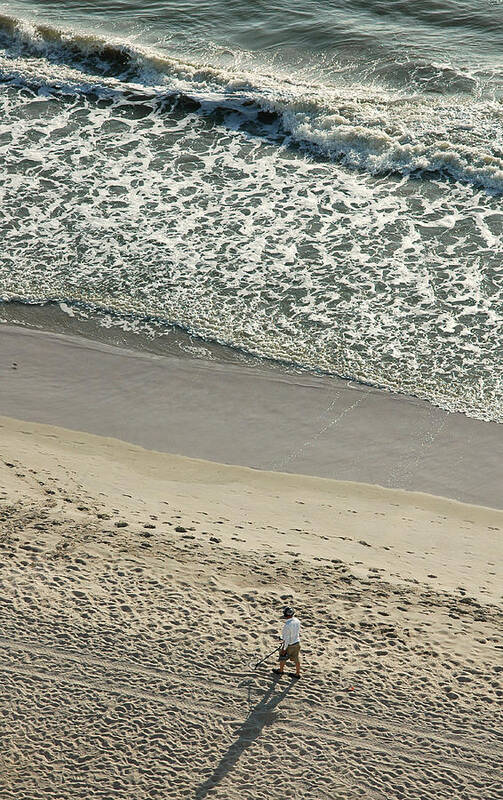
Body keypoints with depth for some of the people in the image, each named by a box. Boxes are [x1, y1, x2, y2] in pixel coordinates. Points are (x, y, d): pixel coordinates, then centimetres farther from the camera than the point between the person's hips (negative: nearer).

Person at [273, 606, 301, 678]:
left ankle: (280, 670, 40)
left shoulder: (287, 625, -32)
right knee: (296, 659, 19)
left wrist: (284, 649, -13)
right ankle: (297, 673, 31)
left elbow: (286, 638, -25)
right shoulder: (297, 621, -8)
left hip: (289, 645, -6)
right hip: (297, 643, 6)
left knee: (283, 657, 19)